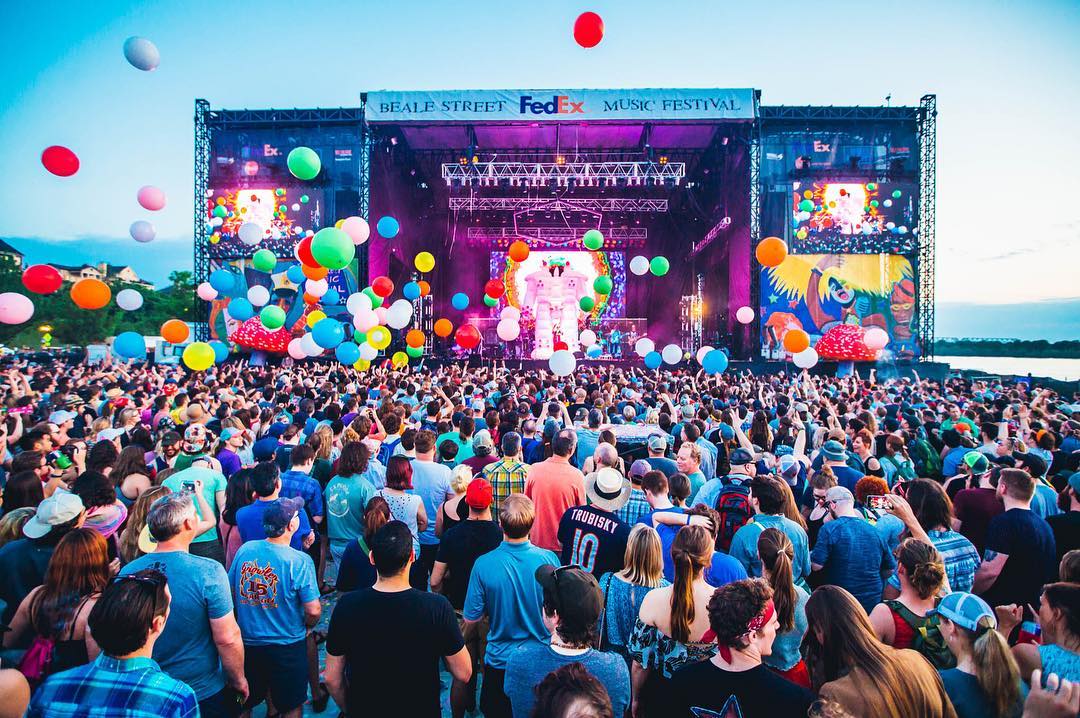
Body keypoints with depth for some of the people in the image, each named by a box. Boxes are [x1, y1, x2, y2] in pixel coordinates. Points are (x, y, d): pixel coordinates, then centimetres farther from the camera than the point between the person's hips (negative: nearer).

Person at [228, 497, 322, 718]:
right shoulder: (300, 561, -23)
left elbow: (231, 594, 2)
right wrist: (305, 626, 1)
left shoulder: (244, 550, -10)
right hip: (287, 647, -4)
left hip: (247, 642, 4)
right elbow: (313, 611, -22)